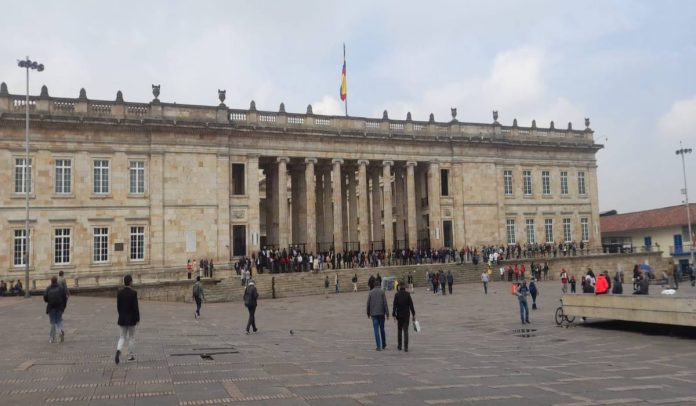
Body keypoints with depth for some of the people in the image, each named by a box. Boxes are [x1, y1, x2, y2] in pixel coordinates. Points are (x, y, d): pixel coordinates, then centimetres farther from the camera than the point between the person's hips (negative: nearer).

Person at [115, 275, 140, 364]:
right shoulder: (133, 293, -15)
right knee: (131, 337, 10)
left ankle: (118, 350, -15)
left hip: (122, 319, 4)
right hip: (131, 319, -4)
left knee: (122, 337, 12)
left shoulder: (119, 292, -1)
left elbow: (118, 306, 5)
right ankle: (131, 356, 16)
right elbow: (135, 307, -15)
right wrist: (137, 319, -6)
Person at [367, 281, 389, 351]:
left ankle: (379, 346, -5)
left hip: (374, 314, 0)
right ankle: (383, 345, 23)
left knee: (376, 330, 0)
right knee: (382, 329, 13)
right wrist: (387, 313, -6)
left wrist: (368, 313, 14)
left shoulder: (370, 293, 3)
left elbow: (368, 304, 4)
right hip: (381, 313, 0)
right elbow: (385, 303, -7)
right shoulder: (382, 292, -1)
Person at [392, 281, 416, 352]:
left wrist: (394, 315, -4)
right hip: (406, 315, 0)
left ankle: (399, 346, 21)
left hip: (399, 315, 0)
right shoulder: (408, 294, -5)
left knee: (399, 330, 16)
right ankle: (406, 347, -6)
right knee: (406, 331, 1)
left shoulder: (396, 295, -6)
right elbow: (411, 305, -5)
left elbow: (394, 305, -8)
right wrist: (413, 315, 0)